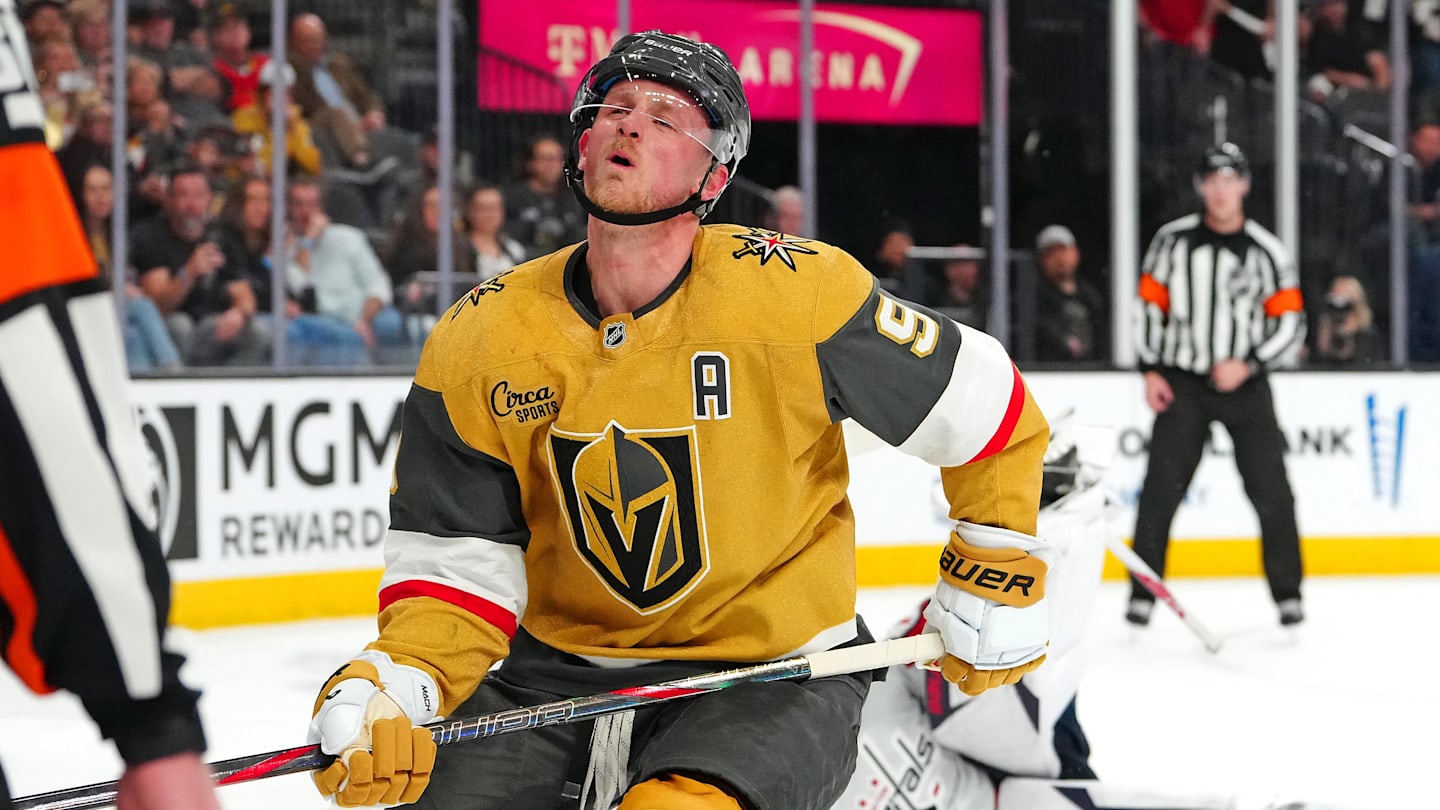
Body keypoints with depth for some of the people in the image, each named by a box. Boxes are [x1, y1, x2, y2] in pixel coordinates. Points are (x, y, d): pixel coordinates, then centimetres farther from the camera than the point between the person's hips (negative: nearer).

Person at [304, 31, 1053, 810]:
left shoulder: (798, 293, -17)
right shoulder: (478, 341, -7)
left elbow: (985, 412, -5)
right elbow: (455, 561, -5)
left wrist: (995, 580, 0)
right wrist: (397, 684, -23)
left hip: (775, 674, -4)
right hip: (558, 672, 4)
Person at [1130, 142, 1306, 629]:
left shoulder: (1266, 251, -1)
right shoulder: (1172, 241, 3)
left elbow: (1290, 323, -1)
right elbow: (1150, 303, 8)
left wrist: (1248, 365, -14)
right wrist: (1151, 370, 0)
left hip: (1245, 385, 0)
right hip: (1181, 385, 0)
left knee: (1270, 490, -4)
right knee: (1161, 489, -6)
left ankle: (1288, 593, 9)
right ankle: (1142, 594, 2)